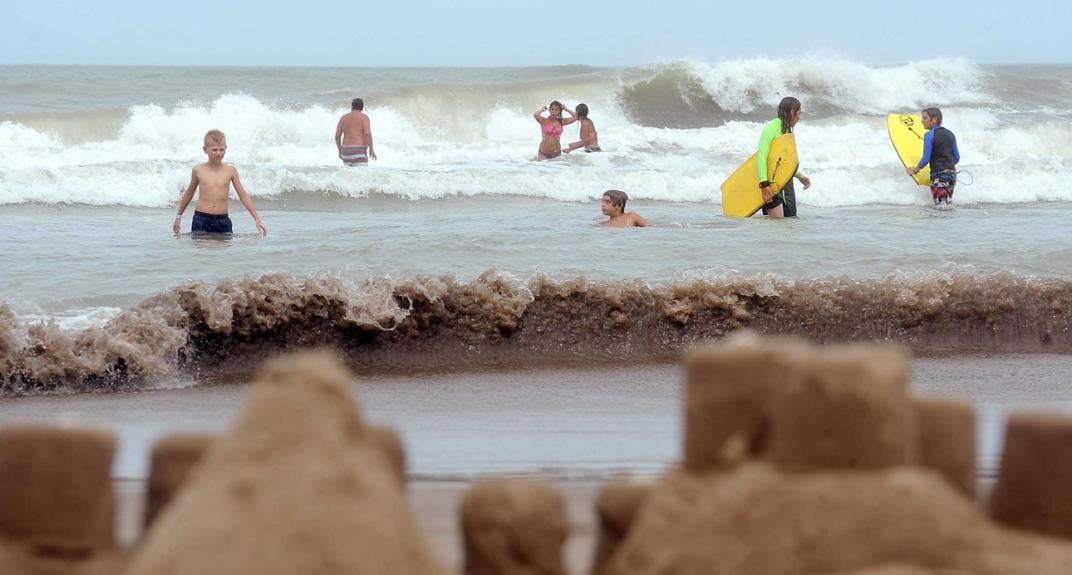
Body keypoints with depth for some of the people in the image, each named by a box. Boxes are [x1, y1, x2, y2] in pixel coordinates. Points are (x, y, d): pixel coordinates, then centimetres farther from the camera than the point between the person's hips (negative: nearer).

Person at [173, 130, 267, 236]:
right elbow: (189, 193, 18)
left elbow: (243, 196, 7)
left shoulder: (230, 171, 3)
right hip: (201, 219, -1)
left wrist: (257, 219, 2)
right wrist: (178, 216, 25)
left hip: (222, 220, 1)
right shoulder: (198, 170, 2)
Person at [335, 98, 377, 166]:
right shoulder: (364, 117, -5)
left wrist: (340, 151, 20)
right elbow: (367, 133, -17)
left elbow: (337, 136, 8)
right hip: (359, 152, -6)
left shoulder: (343, 118, 10)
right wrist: (371, 149, -10)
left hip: (346, 151, 6)